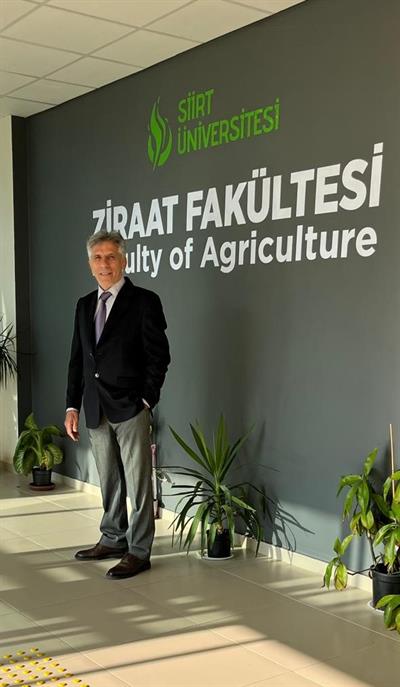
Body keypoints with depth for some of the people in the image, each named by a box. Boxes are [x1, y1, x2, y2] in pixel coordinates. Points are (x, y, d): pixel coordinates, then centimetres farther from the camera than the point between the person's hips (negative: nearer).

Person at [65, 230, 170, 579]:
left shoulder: (144, 301, -5)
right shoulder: (84, 305, 12)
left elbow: (159, 356, -7)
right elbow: (77, 359, 13)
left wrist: (146, 400, -10)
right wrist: (72, 405, 8)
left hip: (130, 408, -6)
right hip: (96, 410, 6)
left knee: (138, 483, 0)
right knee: (109, 482, 16)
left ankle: (139, 551, 9)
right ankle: (113, 539, 29)